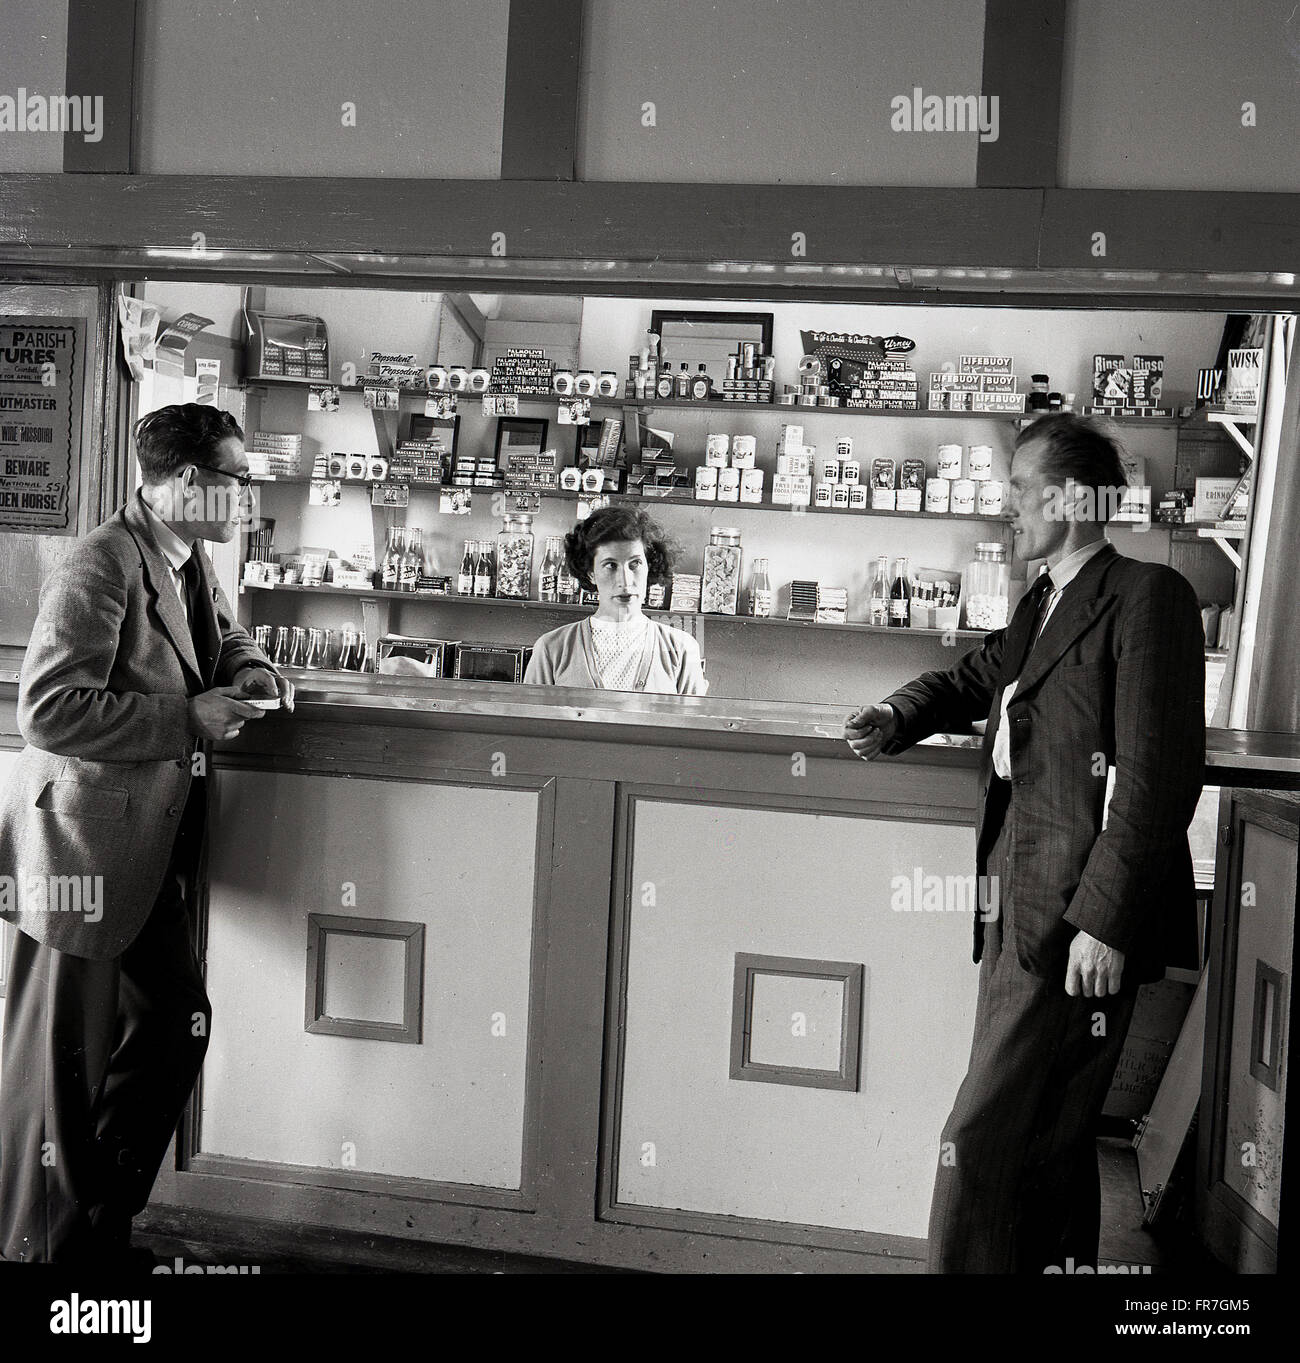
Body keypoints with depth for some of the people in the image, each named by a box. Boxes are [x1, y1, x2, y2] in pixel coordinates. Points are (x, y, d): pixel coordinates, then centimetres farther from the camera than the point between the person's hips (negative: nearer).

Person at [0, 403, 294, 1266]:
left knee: (176, 1029, 16)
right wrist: (188, 719, -23)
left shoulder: (193, 565, 10)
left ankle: (103, 1227, 33)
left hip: (150, 854, 10)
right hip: (85, 846, -10)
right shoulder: (101, 567, -19)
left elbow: (227, 641, 26)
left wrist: (255, 677, 3)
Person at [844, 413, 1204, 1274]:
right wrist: (899, 718, 11)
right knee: (1047, 1136, 19)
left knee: (982, 1140, -6)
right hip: (1020, 906, 9)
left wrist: (1104, 921, -20)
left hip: (1075, 922, -9)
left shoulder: (1147, 597, -11)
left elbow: (1160, 776, -17)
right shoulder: (1045, 605, 16)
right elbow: (978, 678, 32)